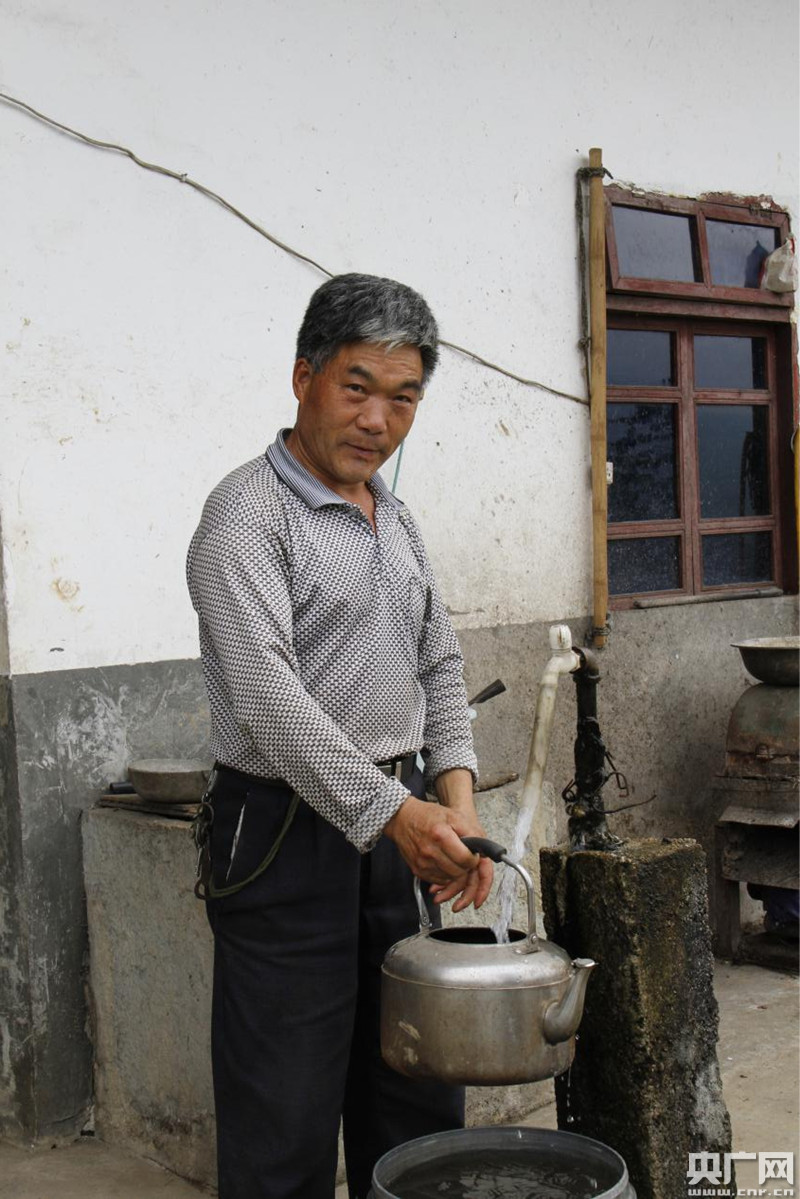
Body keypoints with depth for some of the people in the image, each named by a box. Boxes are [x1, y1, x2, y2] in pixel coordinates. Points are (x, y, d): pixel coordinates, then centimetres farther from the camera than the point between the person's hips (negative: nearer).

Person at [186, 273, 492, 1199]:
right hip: (288, 835, -8)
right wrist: (388, 811, -30)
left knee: (417, 1099, 17)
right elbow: (266, 694, -23)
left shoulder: (395, 518, 14)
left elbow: (439, 664, 17)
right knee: (285, 1121, 0)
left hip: (400, 824, 8)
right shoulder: (248, 513, -12)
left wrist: (457, 799, 2)